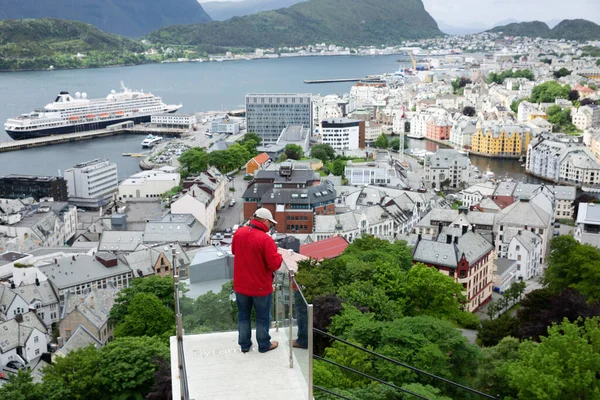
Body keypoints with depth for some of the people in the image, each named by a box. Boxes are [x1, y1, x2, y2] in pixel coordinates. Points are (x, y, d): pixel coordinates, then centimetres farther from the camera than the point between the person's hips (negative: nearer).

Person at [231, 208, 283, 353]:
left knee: (243, 315, 19)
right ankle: (264, 345, 28)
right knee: (263, 317, 13)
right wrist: (279, 256, -4)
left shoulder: (239, 233, -5)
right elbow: (274, 264, -24)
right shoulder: (266, 240, -25)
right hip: (261, 287, -5)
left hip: (240, 285, 5)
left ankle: (244, 344, 30)